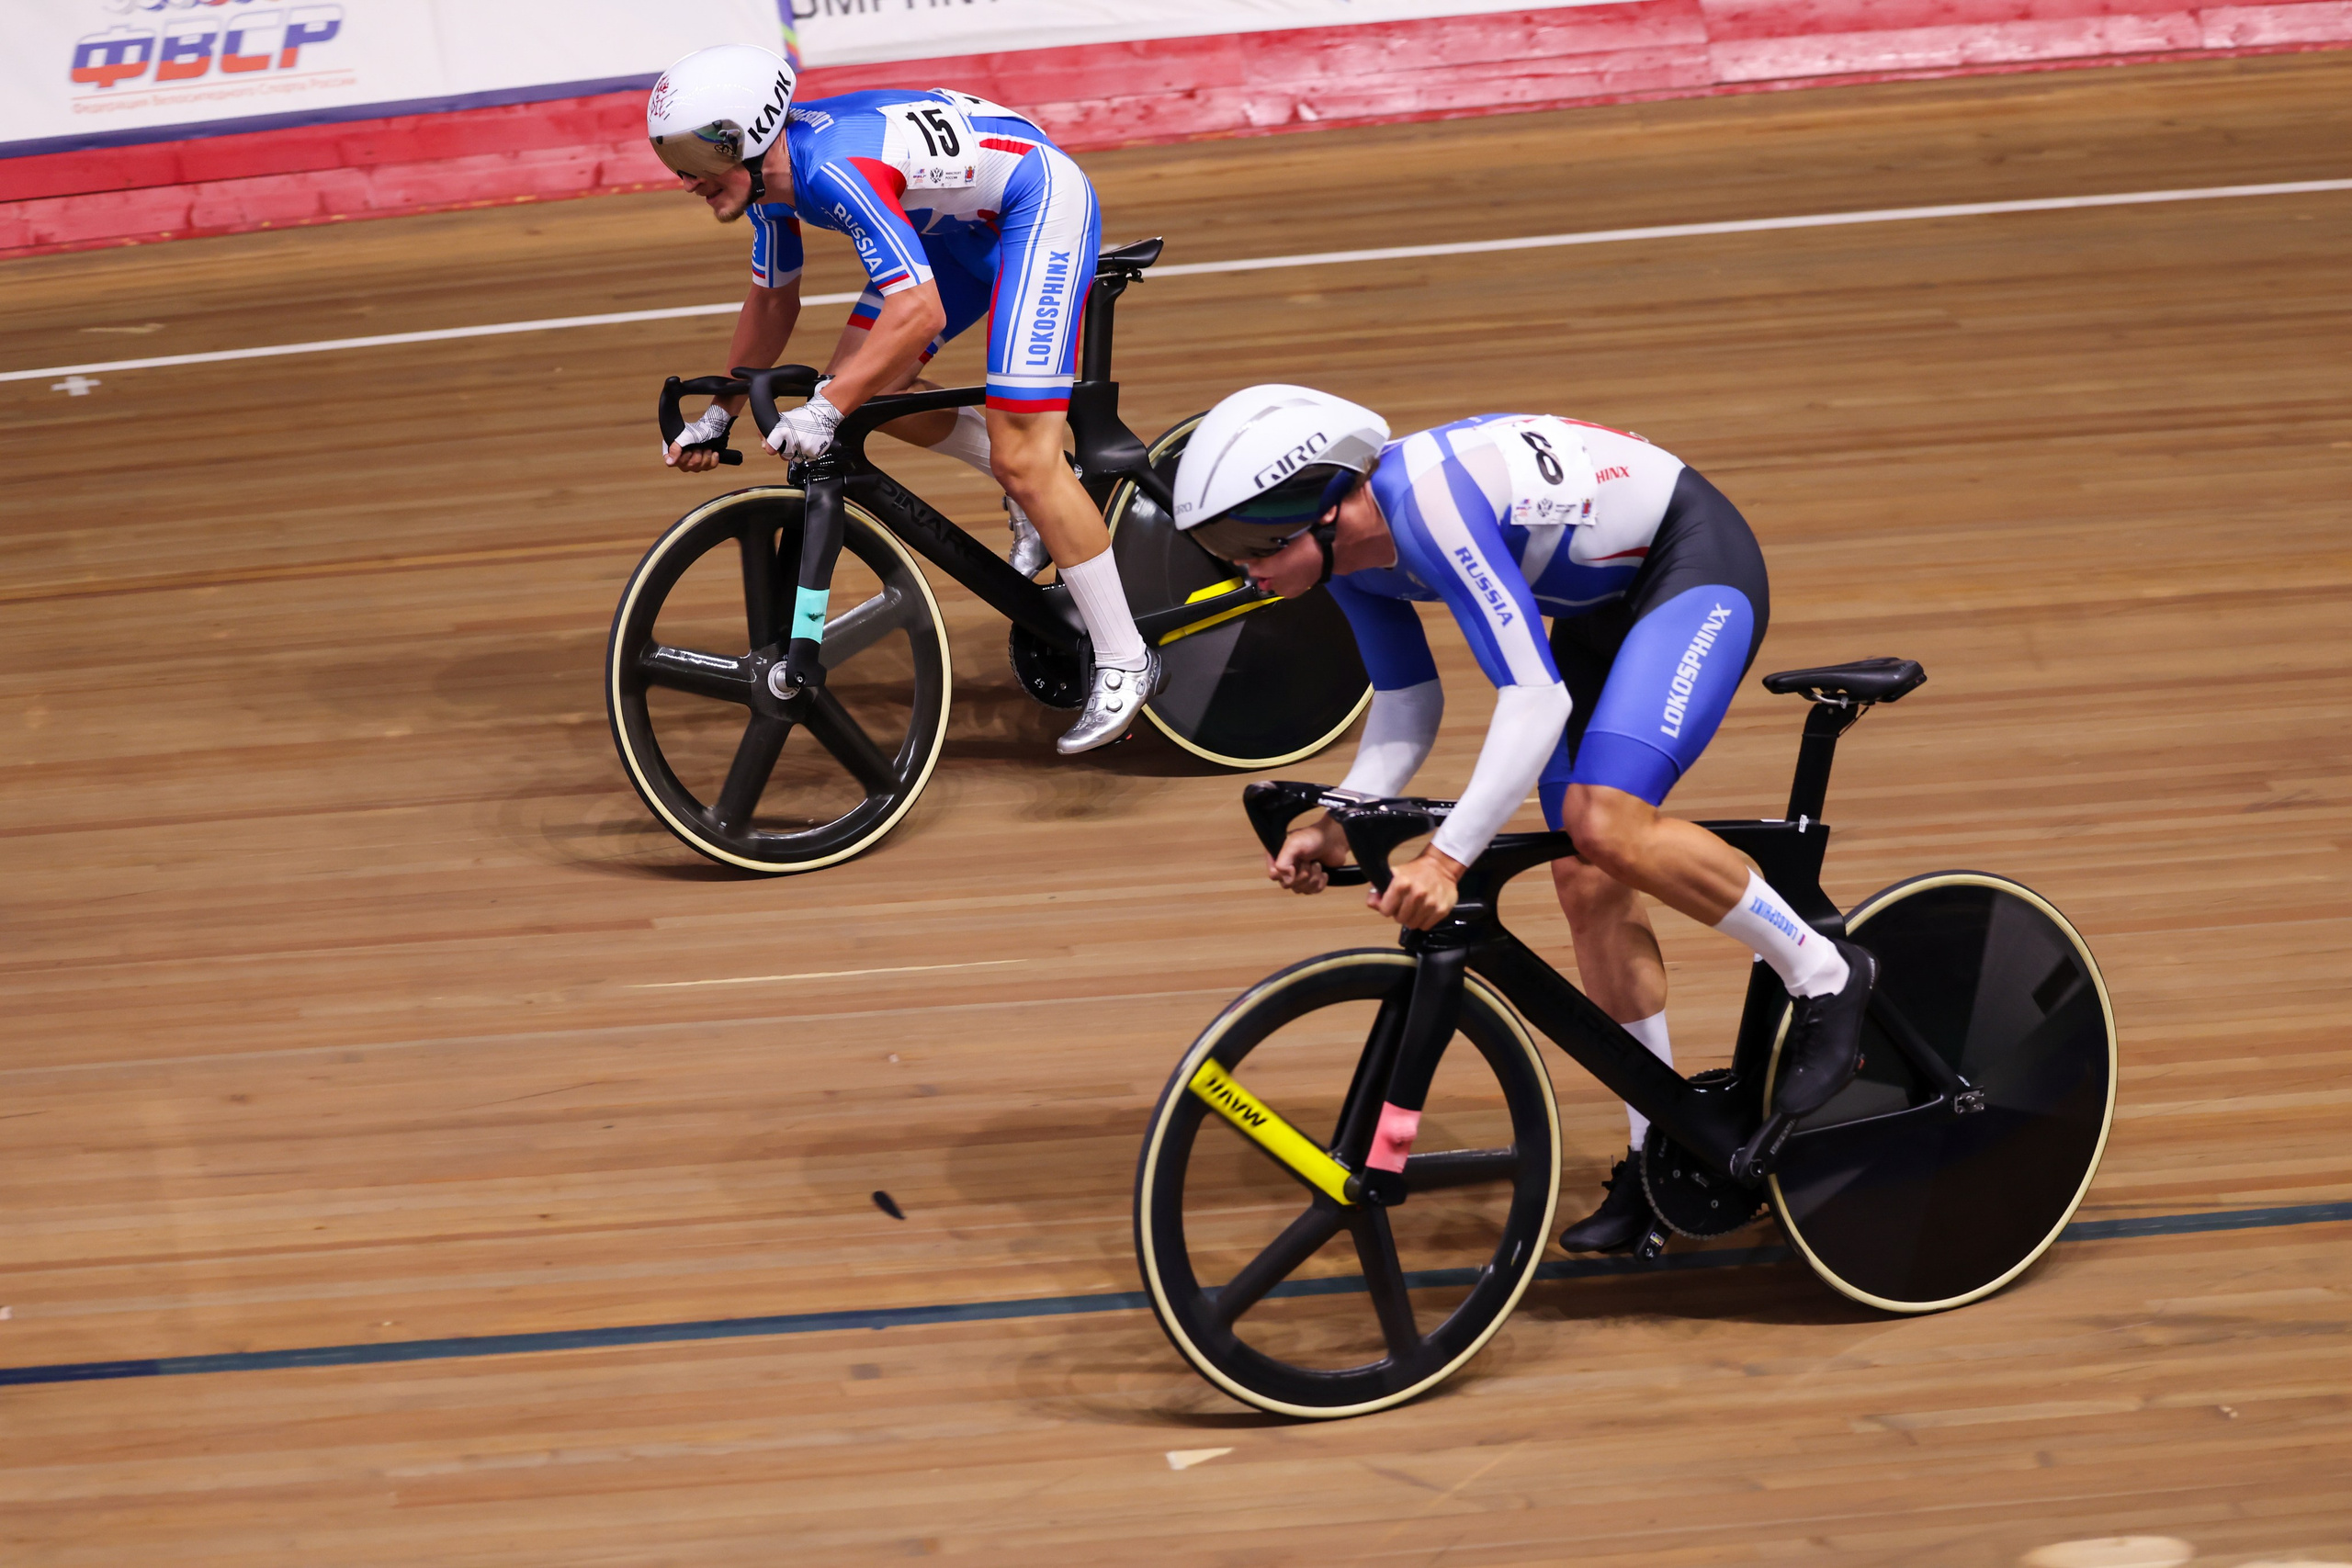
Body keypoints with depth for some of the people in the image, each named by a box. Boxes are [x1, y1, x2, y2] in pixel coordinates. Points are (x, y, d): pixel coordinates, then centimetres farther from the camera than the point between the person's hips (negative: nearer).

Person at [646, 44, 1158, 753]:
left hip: (1043, 205, -9)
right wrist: (720, 413, 13)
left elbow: (919, 312, -39)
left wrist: (825, 410, -39)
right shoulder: (768, 173, -5)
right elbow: (773, 300, 12)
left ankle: (1125, 665, -5)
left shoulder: (836, 168, -33)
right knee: (861, 387, 2)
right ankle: (1036, 488, 19)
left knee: (1022, 461, -14)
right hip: (964, 220, 10)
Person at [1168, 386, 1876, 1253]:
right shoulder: (1347, 545, -7)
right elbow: (1408, 701, 2)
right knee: (1586, 887, 4)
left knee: (1603, 822, -28)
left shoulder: (1430, 504, -34)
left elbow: (1536, 700, -37)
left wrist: (1446, 856, -42)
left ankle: (1824, 972, -8)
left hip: (1697, 562, -9)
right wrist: (1340, 825, -13)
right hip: (1602, 599, 9)